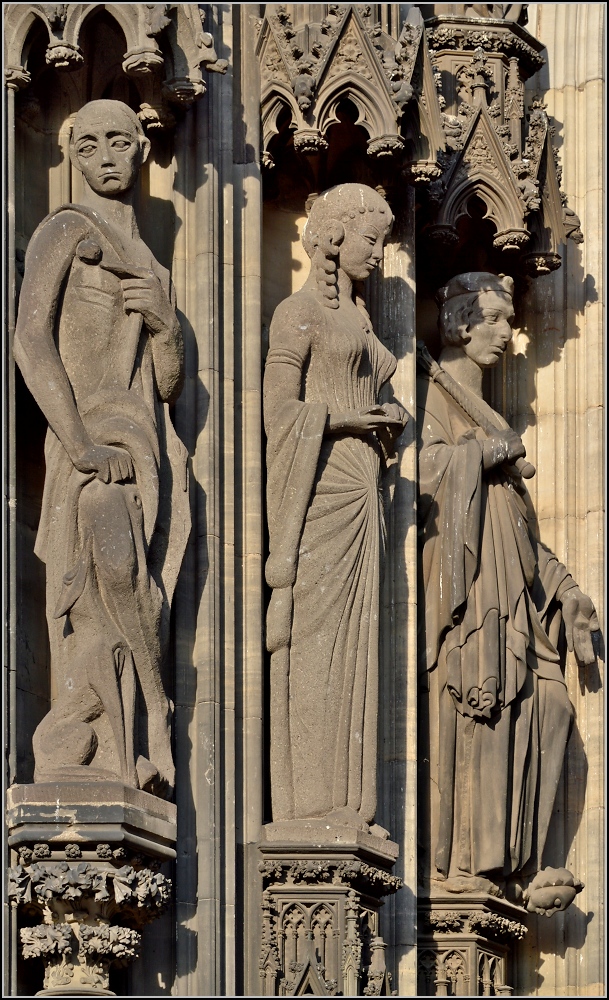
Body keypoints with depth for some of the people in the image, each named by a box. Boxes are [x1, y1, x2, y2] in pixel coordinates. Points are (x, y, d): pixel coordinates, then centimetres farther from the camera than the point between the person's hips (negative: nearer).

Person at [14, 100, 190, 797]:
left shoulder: (147, 266, 27)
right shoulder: (67, 230, 5)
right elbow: (31, 342, -9)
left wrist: (164, 324, -1)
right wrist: (83, 447, -19)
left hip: (148, 448, 7)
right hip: (95, 446, -7)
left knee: (137, 619, -2)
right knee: (100, 607, -21)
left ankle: (134, 775, -6)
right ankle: (80, 767, -23)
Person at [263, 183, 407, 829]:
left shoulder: (356, 320, 22)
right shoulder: (299, 312, -1)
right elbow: (279, 407, -9)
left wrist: (389, 419, 6)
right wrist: (345, 419, -16)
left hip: (360, 497, 8)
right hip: (320, 492, -8)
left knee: (352, 643, 2)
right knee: (315, 638, -11)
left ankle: (346, 806, 0)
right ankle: (309, 804, -13)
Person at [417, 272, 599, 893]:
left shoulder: (484, 411, 27)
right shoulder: (431, 394, 2)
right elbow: (424, 464, -19)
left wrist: (563, 588, 19)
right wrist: (494, 451, -9)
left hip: (507, 594, 8)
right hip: (462, 581, -8)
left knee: (541, 705, -3)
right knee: (468, 718, -16)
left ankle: (501, 860, -5)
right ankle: (456, 864, -18)